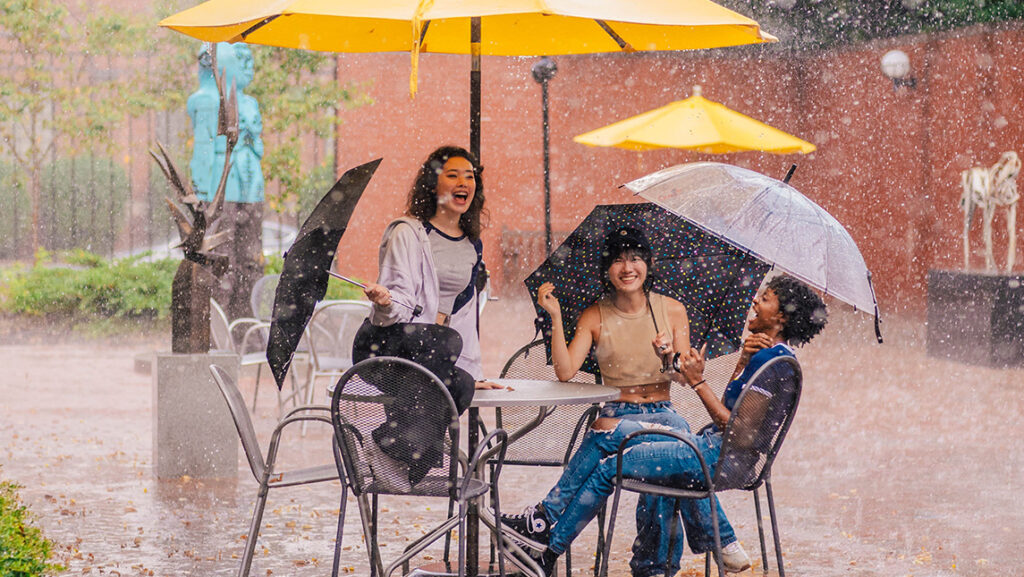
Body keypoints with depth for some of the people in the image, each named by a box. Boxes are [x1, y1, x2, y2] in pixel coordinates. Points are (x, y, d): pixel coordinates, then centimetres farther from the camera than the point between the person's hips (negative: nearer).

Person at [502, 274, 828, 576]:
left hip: (719, 456, -10)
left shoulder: (769, 357, -17)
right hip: (710, 445, 10)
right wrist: (743, 360, 2)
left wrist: (698, 382, -15)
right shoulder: (771, 354, 14)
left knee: (608, 469, -5)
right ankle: (546, 519, 5)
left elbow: (732, 425, -21)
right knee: (605, 430, 6)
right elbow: (730, 409, 10)